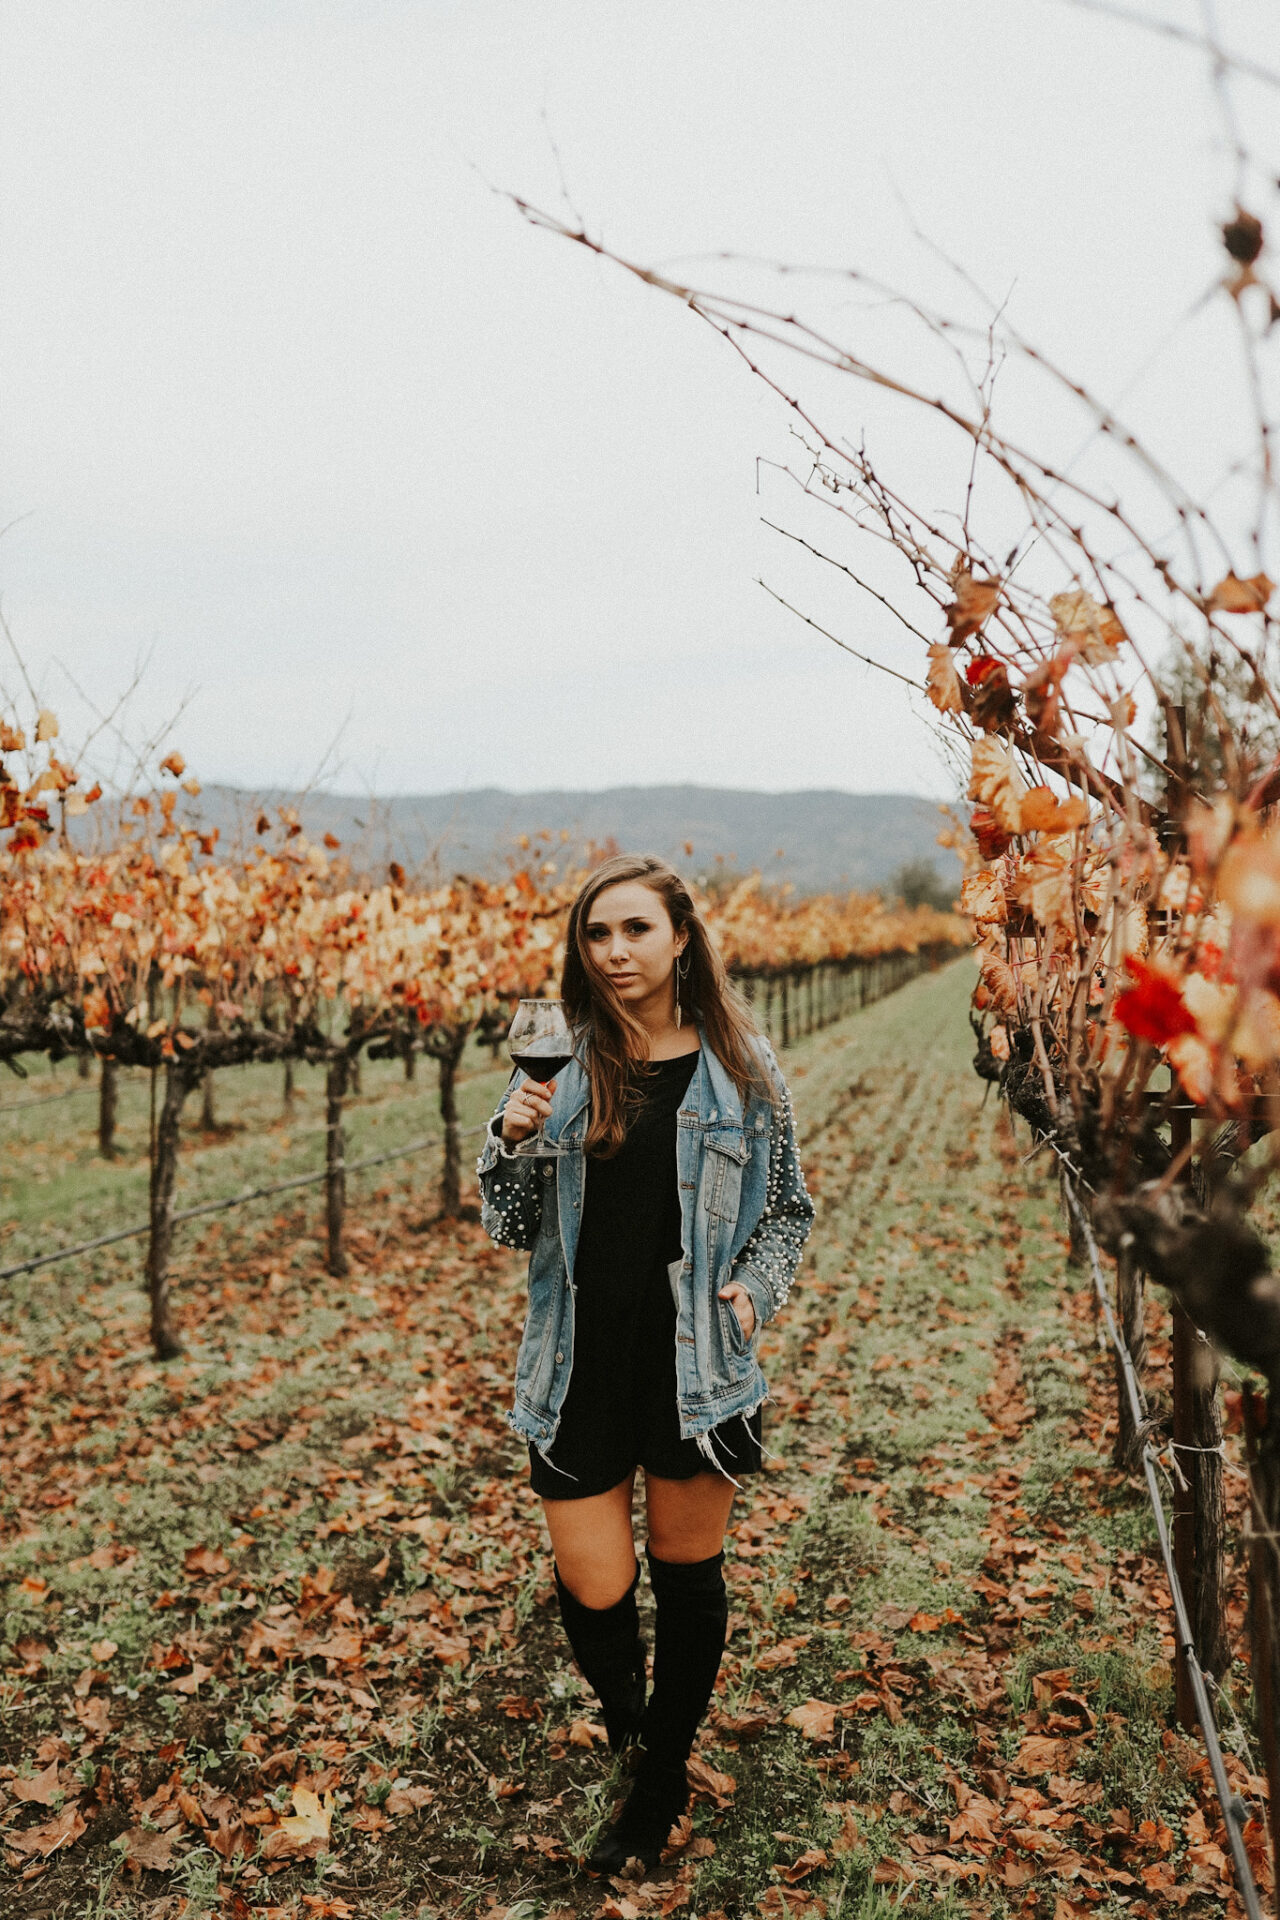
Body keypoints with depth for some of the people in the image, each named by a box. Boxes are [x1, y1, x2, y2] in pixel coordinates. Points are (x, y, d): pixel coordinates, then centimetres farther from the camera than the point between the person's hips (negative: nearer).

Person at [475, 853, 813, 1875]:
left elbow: (788, 1209, 10)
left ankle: (664, 1780, 40)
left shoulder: (742, 1067, -2)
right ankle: (627, 1720, 40)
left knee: (686, 1574, 13)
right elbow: (513, 1227, 4)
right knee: (591, 1590, 3)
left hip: (696, 1361, 0)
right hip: (581, 1365, 1)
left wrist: (753, 1290, -7)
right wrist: (510, 1143, -14)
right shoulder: (557, 1064, 0)